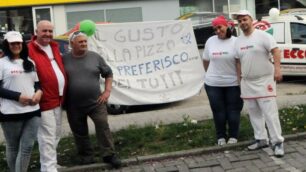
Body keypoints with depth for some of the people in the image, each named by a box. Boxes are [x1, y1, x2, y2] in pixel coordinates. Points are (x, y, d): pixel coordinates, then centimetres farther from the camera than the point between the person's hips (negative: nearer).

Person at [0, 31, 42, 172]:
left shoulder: (30, 63, 16)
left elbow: (38, 83, 20)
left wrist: (39, 92, -3)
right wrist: (18, 96, -16)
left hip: (33, 110, 4)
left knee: (27, 146, 1)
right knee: (13, 147, 9)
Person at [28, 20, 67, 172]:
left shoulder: (54, 47, 14)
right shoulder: (29, 50, -12)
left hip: (58, 99, 9)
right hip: (44, 101, -9)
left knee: (55, 135, 18)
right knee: (47, 137, -6)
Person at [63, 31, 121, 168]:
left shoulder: (95, 57, 0)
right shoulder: (64, 60, -1)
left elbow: (108, 73, 10)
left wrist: (107, 91, 1)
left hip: (96, 102, 0)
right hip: (74, 106, 1)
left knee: (103, 127, -6)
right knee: (79, 132, 10)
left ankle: (109, 155, 4)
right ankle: (86, 157, 24)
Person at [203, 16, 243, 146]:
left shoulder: (235, 42, -6)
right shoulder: (210, 41, 3)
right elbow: (206, 61, 13)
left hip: (233, 83, -2)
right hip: (213, 84, 2)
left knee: (233, 110, 6)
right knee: (218, 111, 8)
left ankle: (233, 136, 21)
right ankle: (221, 137, 21)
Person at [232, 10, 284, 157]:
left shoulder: (263, 35, -8)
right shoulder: (238, 41, 11)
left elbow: (276, 51, -16)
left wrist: (277, 69, -29)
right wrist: (240, 77, 14)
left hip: (264, 80, -7)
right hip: (247, 82, 7)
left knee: (270, 112, -9)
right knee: (254, 113, 11)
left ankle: (277, 142, -4)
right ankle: (261, 139, 22)